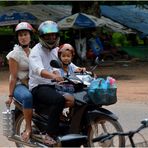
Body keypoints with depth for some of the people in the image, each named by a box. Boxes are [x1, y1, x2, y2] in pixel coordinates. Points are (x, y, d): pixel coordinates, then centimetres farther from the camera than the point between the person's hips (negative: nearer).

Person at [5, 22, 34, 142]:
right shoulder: (15, 54, -3)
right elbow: (13, 77, -7)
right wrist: (10, 96, -10)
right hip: (19, 85, -6)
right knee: (28, 97, -41)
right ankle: (28, 128, -29)